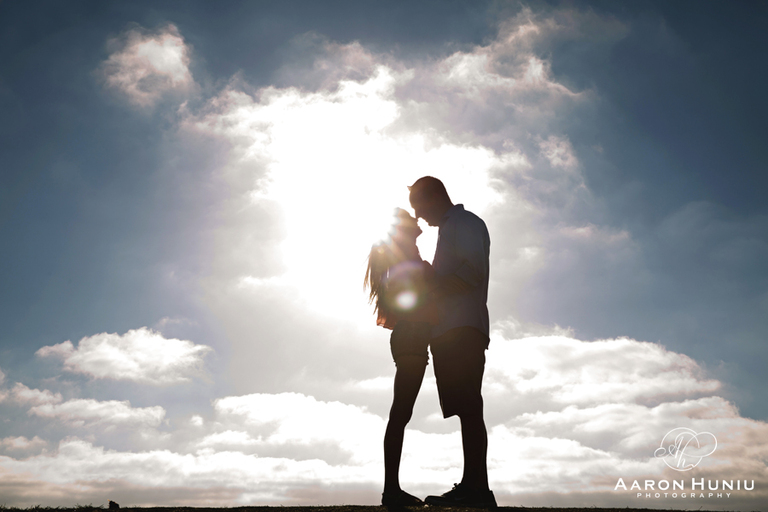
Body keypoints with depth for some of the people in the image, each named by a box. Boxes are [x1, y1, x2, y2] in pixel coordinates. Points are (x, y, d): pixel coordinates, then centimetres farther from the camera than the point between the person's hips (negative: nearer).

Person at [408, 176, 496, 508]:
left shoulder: (465, 222, 3)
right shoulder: (450, 230, 32)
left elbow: (472, 270, -14)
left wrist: (429, 291, -11)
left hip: (462, 329, -9)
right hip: (450, 332, 9)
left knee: (467, 407, -13)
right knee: (466, 409, 4)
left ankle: (476, 487, -12)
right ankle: (474, 488, 5)